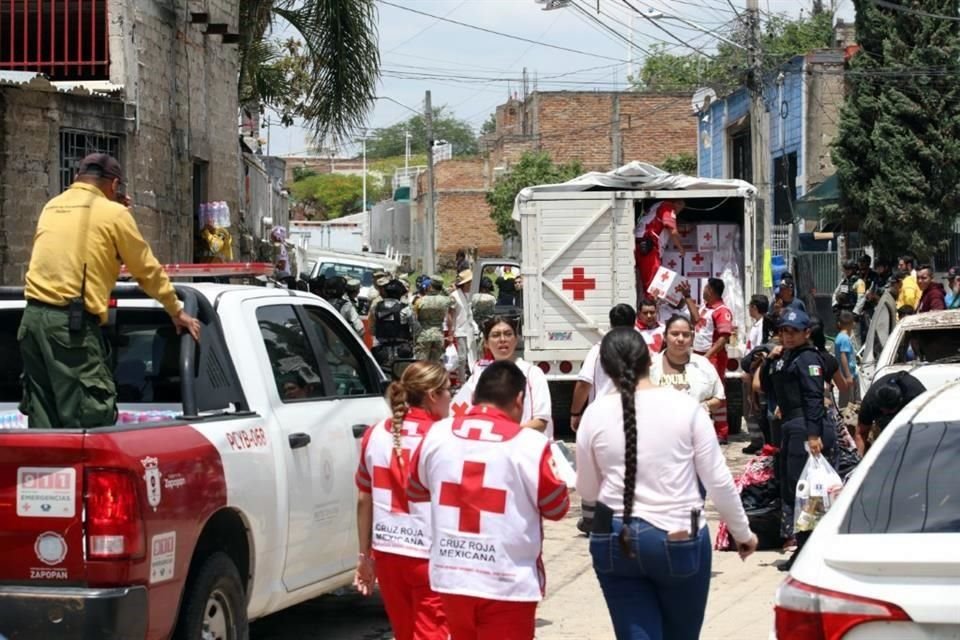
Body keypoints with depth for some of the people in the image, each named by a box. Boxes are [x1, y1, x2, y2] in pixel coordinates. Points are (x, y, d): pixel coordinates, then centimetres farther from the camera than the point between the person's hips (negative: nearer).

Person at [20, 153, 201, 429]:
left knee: (43, 422, 9)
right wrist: (176, 311, 20)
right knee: (93, 422, -7)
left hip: (33, 317, 7)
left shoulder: (52, 208, 18)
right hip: (73, 323, -7)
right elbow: (148, 269, 8)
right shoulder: (113, 213, 1)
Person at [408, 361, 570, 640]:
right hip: (507, 582, -5)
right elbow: (557, 508, -4)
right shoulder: (530, 444, -15)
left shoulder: (436, 434, -1)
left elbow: (415, 490, 14)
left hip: (451, 575, 5)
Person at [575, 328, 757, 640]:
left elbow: (587, 491, 8)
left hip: (616, 541, 1)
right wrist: (743, 533, 11)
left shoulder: (595, 413, -2)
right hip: (679, 539, -1)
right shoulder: (685, 406, -5)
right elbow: (718, 480, -2)